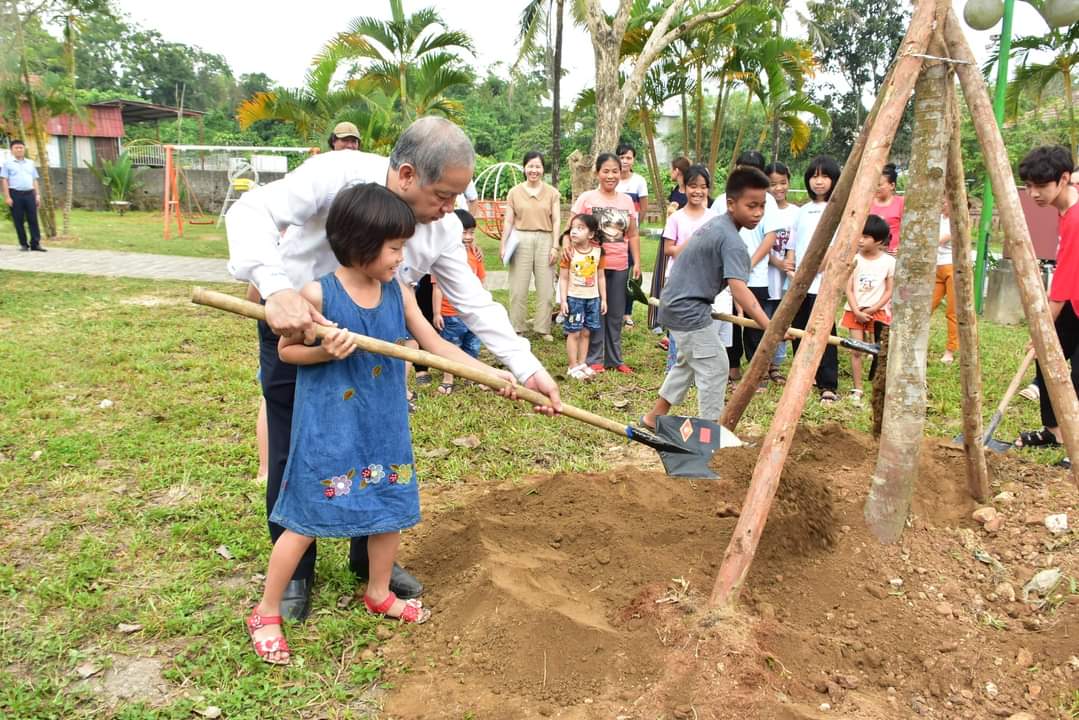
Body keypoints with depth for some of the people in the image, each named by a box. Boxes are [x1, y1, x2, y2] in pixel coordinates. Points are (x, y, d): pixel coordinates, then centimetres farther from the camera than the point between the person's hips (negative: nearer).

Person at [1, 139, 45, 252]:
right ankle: (23, 244, 8)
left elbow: (34, 180, 17)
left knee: (33, 219, -4)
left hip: (29, 193, 2)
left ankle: (35, 243, -4)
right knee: (19, 220, 1)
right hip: (15, 194, -2)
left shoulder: (30, 163, 15)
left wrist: (38, 195, 8)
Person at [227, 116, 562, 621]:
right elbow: (251, 211, -33)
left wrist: (528, 368, -20)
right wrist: (276, 287, -51)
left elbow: (475, 303, -11)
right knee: (294, 456, 3)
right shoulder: (339, 174, -27)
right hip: (292, 329, -4)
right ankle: (294, 572, 24)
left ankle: (370, 558, 31)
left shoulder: (443, 228, -14)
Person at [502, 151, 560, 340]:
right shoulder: (515, 192, 5)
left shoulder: (552, 192, 6)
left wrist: (555, 246, -4)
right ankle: (516, 327, 11)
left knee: (545, 287, 3)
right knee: (518, 287, 2)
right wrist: (503, 245, 1)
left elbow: (556, 221, 4)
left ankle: (543, 328, 12)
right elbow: (508, 221, 6)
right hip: (521, 240, 0)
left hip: (544, 240, 1)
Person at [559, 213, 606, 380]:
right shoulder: (569, 253, -8)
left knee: (586, 332, 10)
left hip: (592, 298, 3)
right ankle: (573, 367, 8)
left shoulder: (598, 251, 0)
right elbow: (563, 278, -6)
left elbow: (600, 277, 8)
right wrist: (563, 300, -11)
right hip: (574, 298, -3)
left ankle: (582, 364, 19)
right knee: (574, 332, 1)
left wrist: (603, 299, 8)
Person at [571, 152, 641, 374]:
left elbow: (633, 235, 13)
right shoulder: (587, 198, -3)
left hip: (620, 266, 4)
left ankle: (615, 359, 21)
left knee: (616, 315, 11)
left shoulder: (627, 201, 10)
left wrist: (637, 262, 7)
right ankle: (595, 359, 12)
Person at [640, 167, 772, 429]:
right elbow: (739, 290, -32)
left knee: (688, 362, 25)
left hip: (676, 306, 10)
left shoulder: (715, 224, 8)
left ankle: (654, 416, 34)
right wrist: (770, 327, -39)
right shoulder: (732, 241, -21)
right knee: (714, 367, -2)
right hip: (689, 310, -10)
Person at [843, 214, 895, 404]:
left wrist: (872, 310, -10)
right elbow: (849, 289, -1)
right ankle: (857, 390, 6)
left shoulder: (889, 261, -3)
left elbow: (889, 291, -2)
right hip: (855, 311, 1)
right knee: (856, 350, -1)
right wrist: (856, 311, -10)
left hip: (878, 311, -1)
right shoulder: (855, 259, 0)